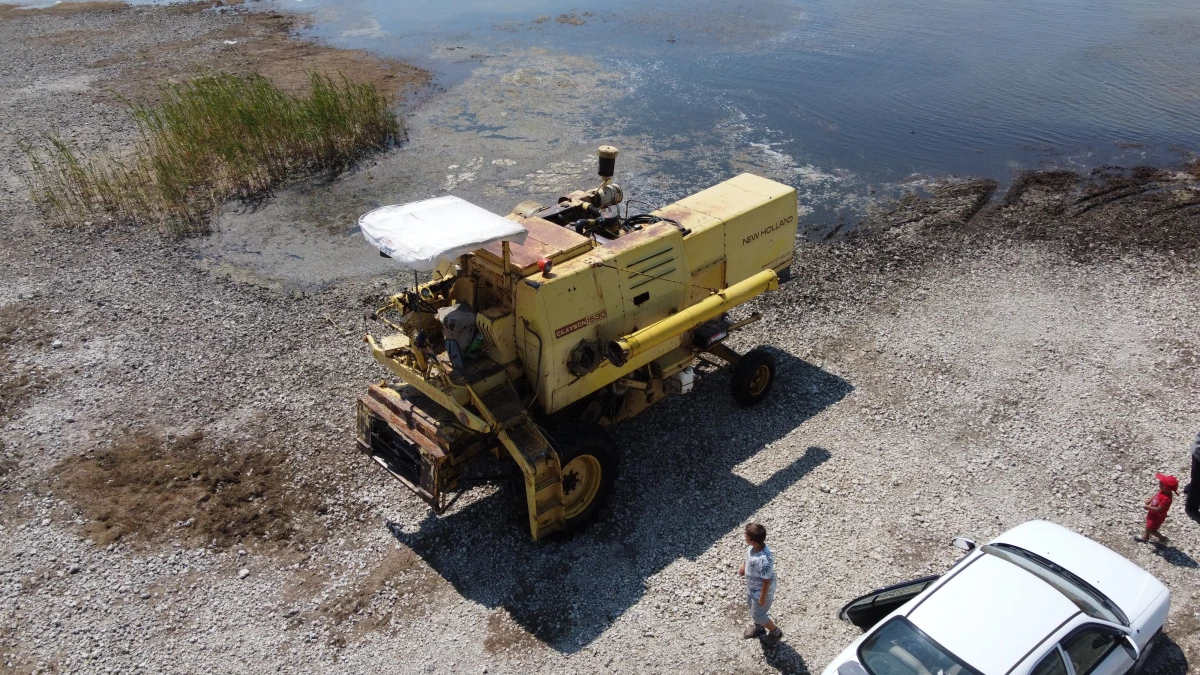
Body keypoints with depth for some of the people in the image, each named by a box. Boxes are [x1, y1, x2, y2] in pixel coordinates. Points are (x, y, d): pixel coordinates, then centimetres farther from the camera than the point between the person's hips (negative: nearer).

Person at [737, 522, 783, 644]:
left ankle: (776, 632, 41)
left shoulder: (764, 560, -43)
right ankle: (759, 628, 57)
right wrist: (744, 566, 17)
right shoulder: (752, 546, -20)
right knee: (753, 609, 30)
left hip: (760, 592, -8)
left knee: (757, 615, 15)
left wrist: (763, 598, -18)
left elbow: (766, 581, -29)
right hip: (751, 587, 8)